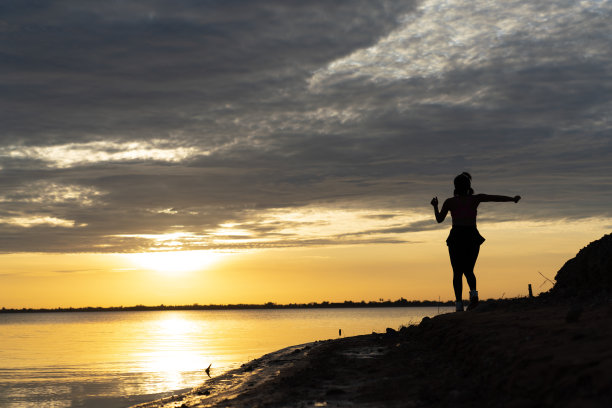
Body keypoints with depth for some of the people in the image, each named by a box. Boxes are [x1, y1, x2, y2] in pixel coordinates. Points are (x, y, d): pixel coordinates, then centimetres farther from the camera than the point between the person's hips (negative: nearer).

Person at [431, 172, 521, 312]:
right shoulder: (475, 198, 7)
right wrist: (513, 199, 11)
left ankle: (459, 303, -11)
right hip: (472, 237, 1)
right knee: (468, 270, 14)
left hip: (456, 237, -1)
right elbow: (496, 198, 2)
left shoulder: (450, 202, 6)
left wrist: (435, 206, 27)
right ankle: (473, 293, -17)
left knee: (457, 272, 5)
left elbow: (439, 219, 13)